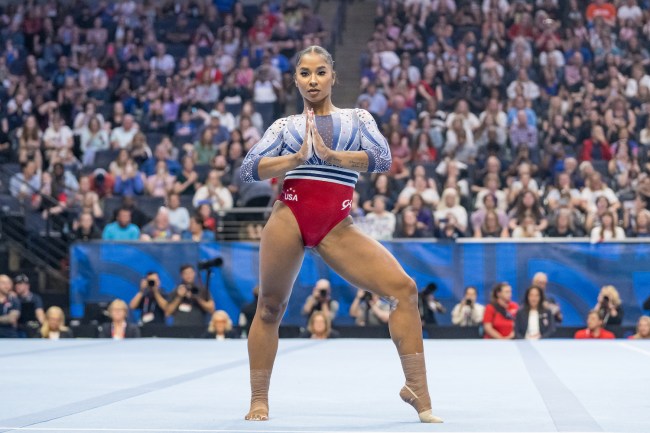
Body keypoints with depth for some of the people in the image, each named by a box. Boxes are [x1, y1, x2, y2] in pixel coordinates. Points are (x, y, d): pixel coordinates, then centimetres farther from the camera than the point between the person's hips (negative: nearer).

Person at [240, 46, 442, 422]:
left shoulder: (357, 118, 17)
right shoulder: (284, 126, 16)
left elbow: (383, 158, -2)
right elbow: (249, 170, 2)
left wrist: (330, 155, -13)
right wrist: (296, 158, -13)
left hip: (337, 225, 0)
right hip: (290, 215, 0)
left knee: (404, 288, -12)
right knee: (270, 308, 4)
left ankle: (418, 391, -5)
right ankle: (259, 400, 19)